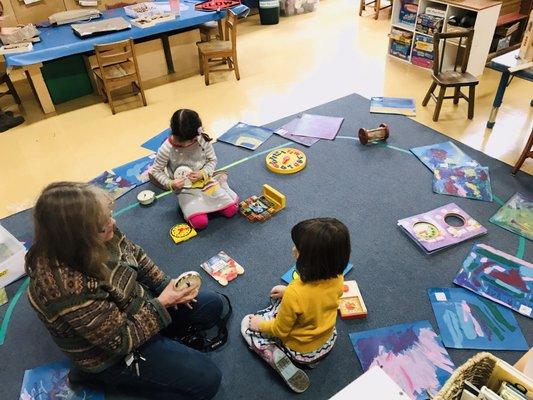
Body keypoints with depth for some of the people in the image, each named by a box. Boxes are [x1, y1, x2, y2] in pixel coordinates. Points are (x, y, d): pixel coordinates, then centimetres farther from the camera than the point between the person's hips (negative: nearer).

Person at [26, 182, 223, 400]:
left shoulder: (97, 238, -19)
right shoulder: (71, 288, -39)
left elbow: (134, 254, 2)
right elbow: (121, 340, -27)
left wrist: (167, 284, -5)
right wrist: (162, 304, -21)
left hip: (138, 302, 7)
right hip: (114, 353, -7)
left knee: (212, 305, 9)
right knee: (207, 379, -7)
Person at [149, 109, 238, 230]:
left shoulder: (203, 140, -13)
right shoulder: (167, 149, -18)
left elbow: (212, 160, 1)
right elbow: (156, 170, -5)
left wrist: (203, 174, -18)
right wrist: (170, 184, -20)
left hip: (207, 181, 2)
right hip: (186, 189, -2)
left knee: (231, 210, -11)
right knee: (200, 222, -22)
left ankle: (208, 202, 16)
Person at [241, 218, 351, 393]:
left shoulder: (294, 294, -39)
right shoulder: (337, 278, -22)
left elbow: (279, 331, -21)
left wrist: (261, 324, -2)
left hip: (300, 351, -5)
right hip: (328, 342, 5)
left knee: (247, 323, 10)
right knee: (283, 303, 25)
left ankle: (279, 359, -5)